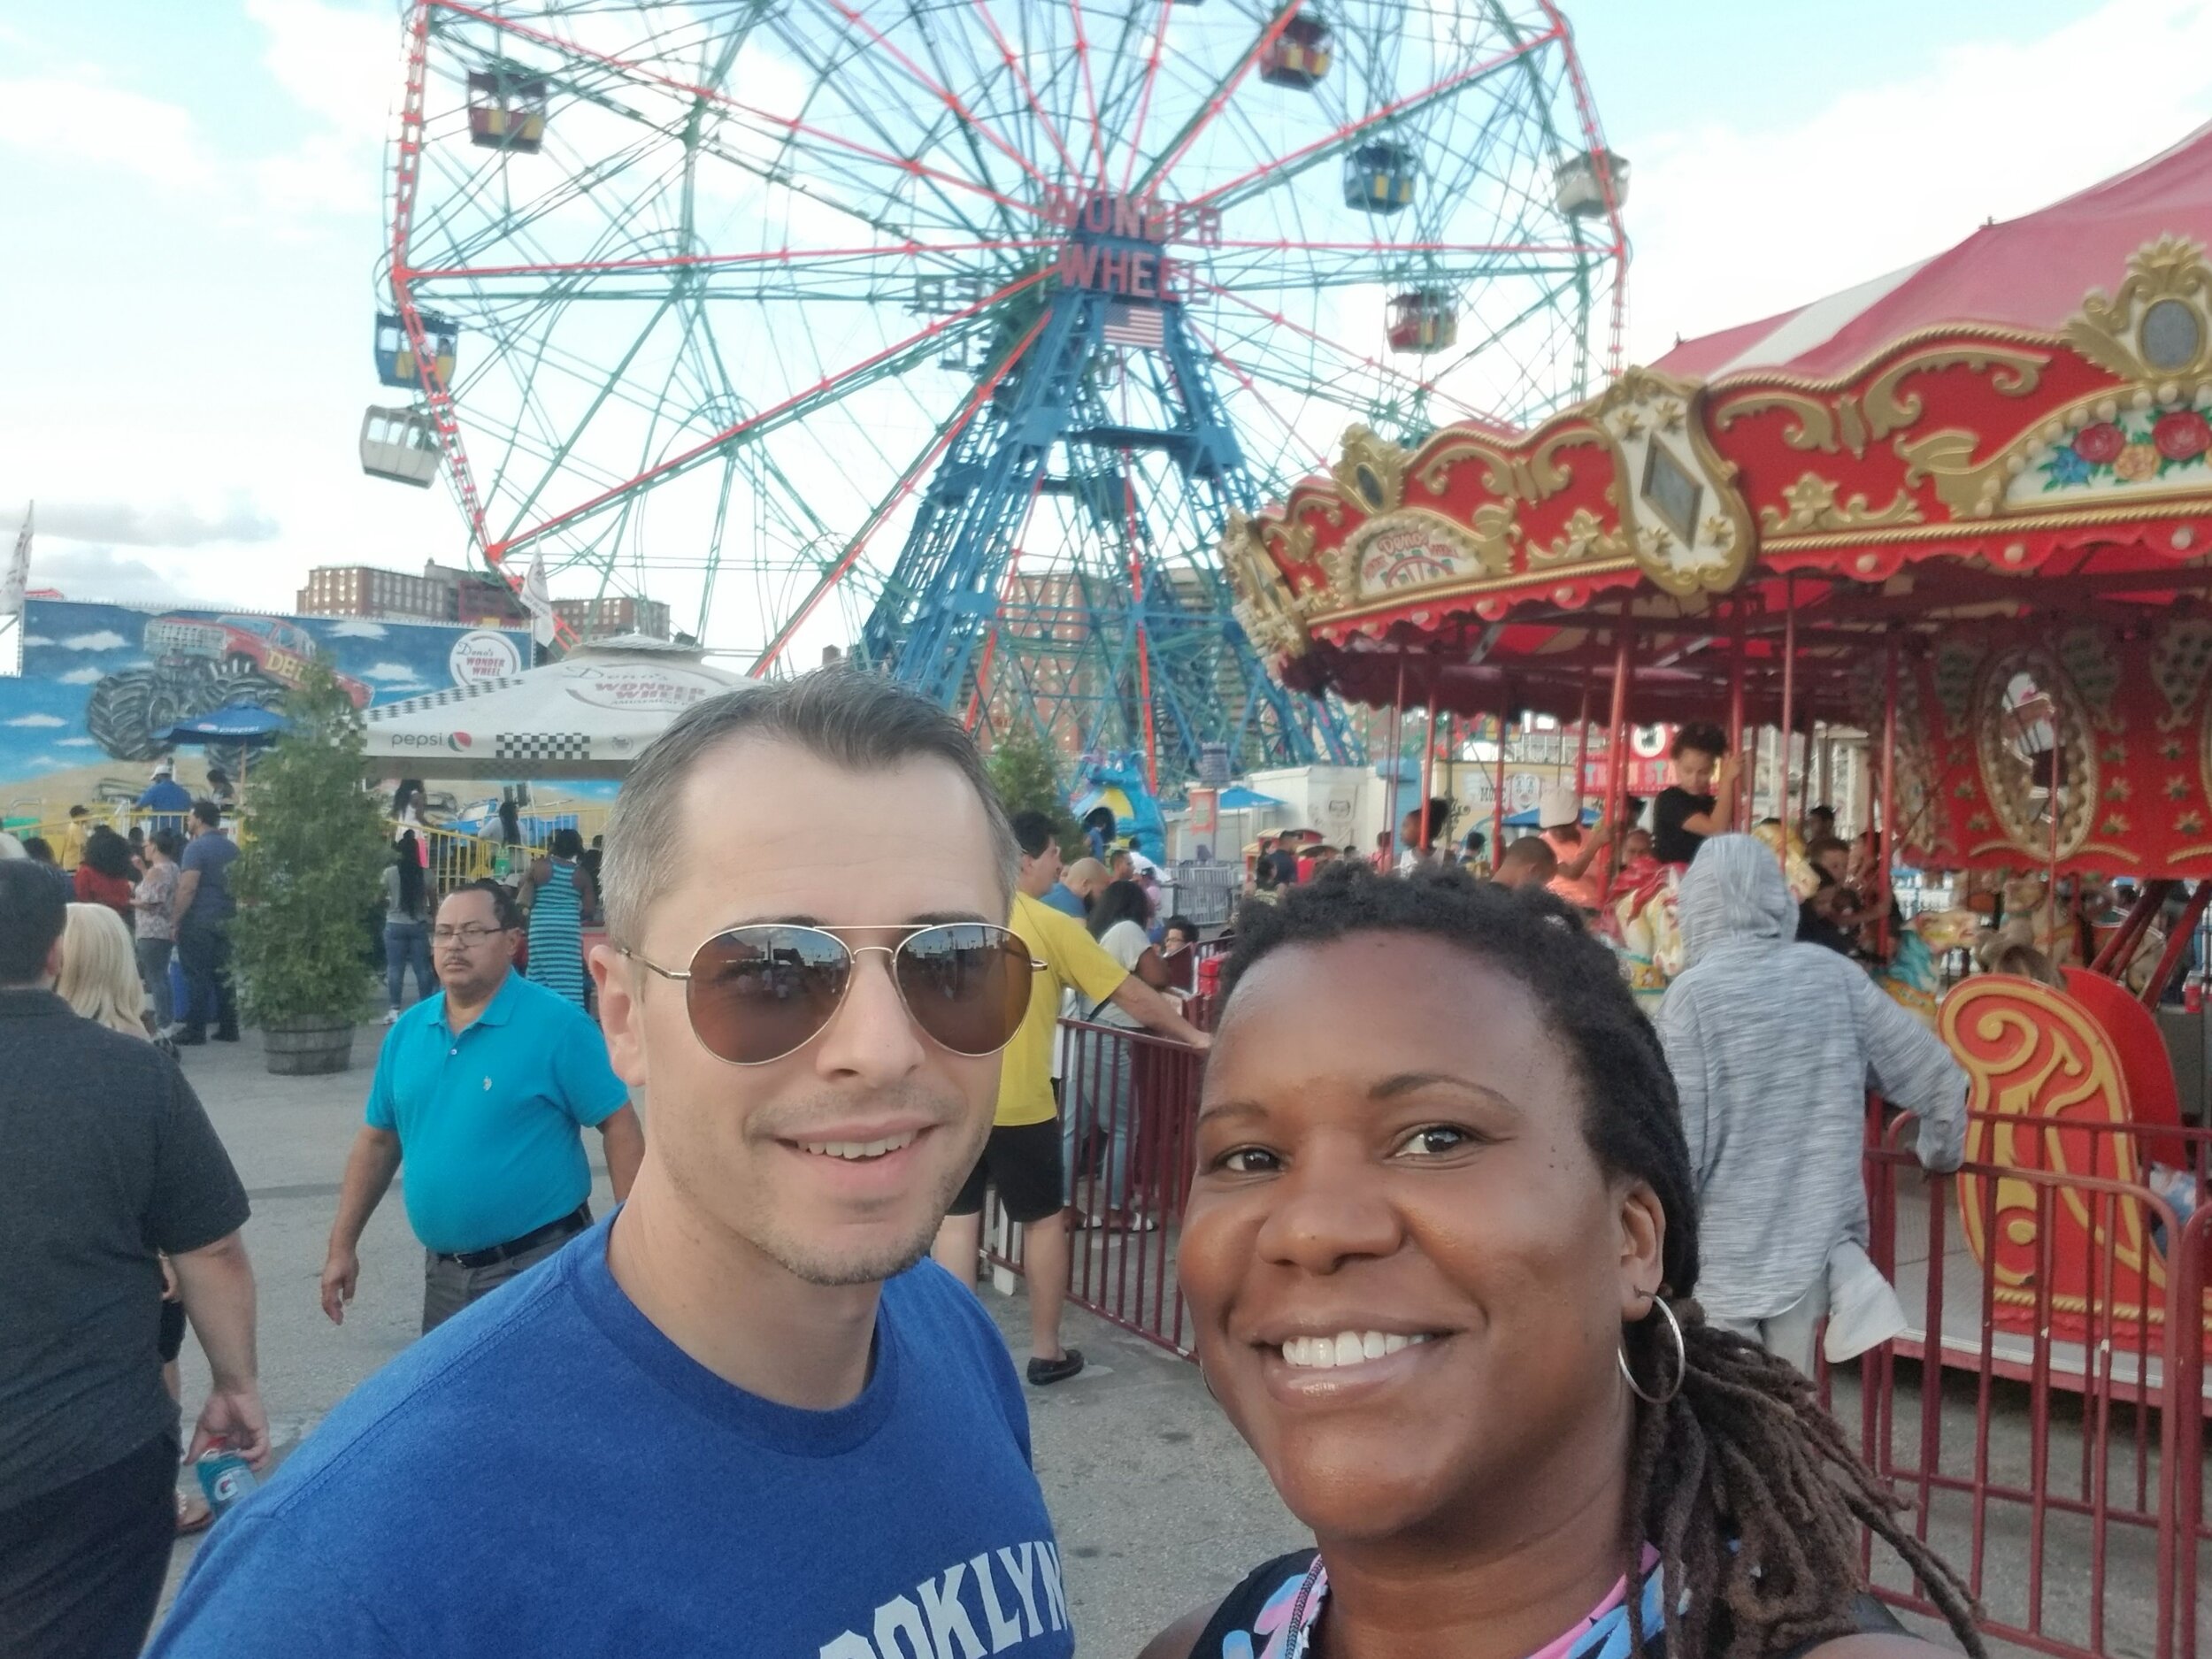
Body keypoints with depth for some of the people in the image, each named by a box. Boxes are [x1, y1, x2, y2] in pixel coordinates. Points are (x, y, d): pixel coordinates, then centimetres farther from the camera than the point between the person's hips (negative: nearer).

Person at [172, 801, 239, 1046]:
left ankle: (195, 1030, 2)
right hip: (225, 922, 7)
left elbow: (188, 888, -18)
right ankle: (228, 1027, 13)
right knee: (222, 975, 12)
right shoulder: (232, 848, 11)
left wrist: (177, 920, -13)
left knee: (197, 977, -1)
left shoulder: (196, 847, -12)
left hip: (198, 923, -7)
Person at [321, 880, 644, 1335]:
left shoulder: (556, 1023, -13)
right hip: (444, 1273, 6)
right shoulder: (407, 1030, 4)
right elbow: (377, 1141, 13)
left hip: (540, 1267, -6)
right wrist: (342, 1246, 10)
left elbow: (619, 1127, -13)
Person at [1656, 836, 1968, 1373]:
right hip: (1812, 1244, 4)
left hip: (1723, 1258, -4)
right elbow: (1939, 1078, 5)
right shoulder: (1835, 975, 0)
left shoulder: (1694, 993, -13)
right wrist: (1940, 1155, 26)